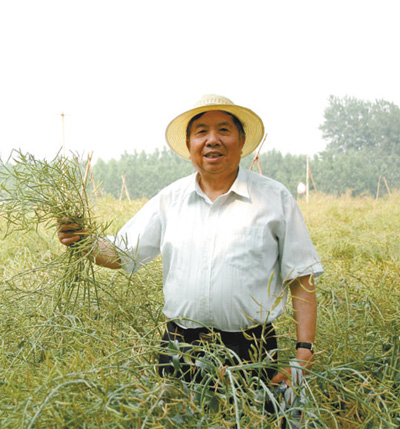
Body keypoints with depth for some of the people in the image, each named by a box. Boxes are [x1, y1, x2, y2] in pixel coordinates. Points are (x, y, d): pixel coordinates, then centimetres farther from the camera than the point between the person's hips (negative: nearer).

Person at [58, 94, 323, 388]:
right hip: (180, 350, 3)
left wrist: (305, 352, -9)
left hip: (249, 353, -2)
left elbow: (302, 280, -1)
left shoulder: (275, 198, -1)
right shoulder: (170, 199, 8)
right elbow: (121, 254, 8)